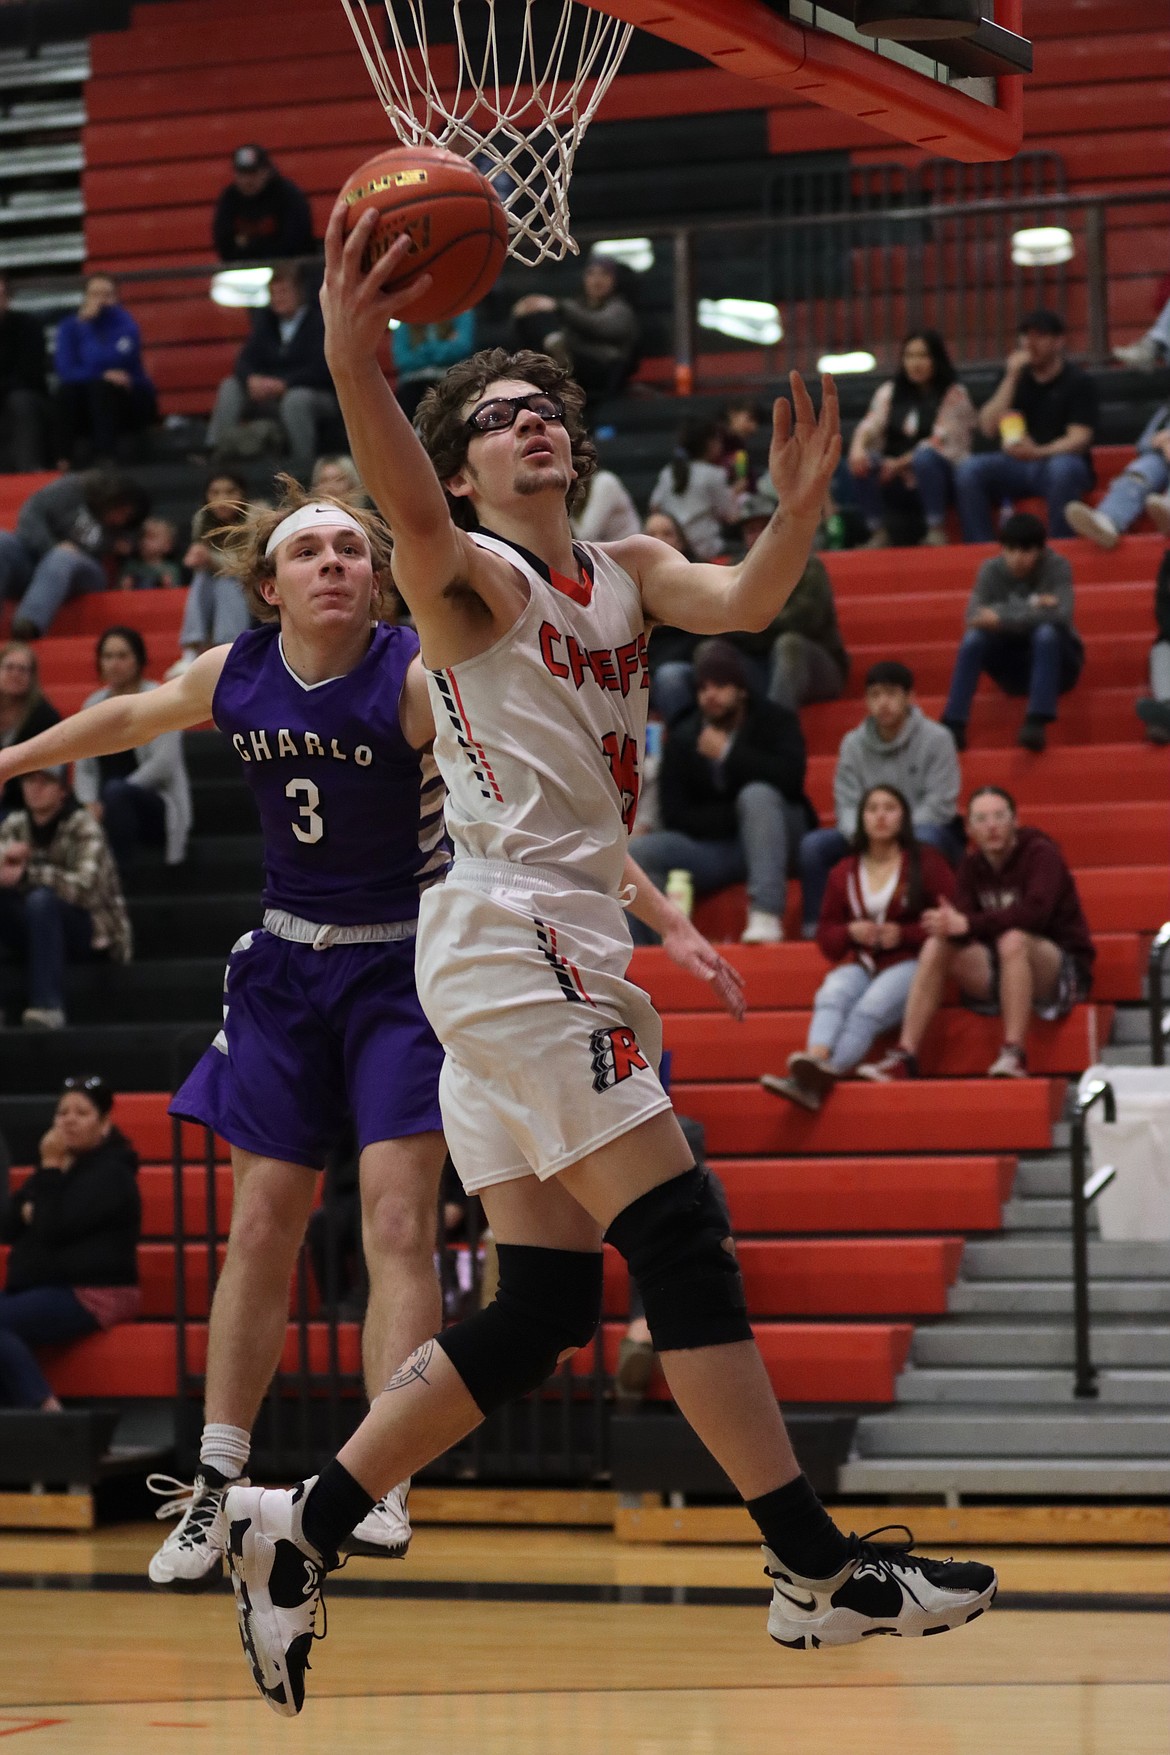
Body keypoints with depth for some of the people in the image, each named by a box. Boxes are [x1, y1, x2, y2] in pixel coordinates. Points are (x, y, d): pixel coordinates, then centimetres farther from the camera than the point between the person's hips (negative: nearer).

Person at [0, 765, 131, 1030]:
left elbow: (84, 886, -28)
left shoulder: (84, 827, -13)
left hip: (93, 936, -5)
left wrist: (27, 874, -34)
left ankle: (48, 1006, -38)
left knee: (41, 899, -34)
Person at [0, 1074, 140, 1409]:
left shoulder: (111, 1174, -5)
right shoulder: (61, 1166, 21)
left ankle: (43, 1407, -28)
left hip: (91, 1294, -8)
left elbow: (56, 1228, -17)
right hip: (42, 1290, 8)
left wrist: (50, 1168, -10)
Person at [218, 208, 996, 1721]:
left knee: (541, 1308, 7)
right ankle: (818, 1569, -10)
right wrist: (353, 361, -45)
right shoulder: (471, 575, -3)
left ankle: (295, 1534, 9)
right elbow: (405, 504, -26)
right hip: (513, 929, -9)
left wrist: (798, 511, -23)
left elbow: (739, 603, -1)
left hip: (562, 949, 9)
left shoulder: (623, 572, 18)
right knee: (680, 1239, -11)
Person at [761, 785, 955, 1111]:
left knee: (869, 1008, -34)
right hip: (859, 963, 3)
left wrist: (904, 934, -11)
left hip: (909, 961, -3)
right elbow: (826, 934, 21)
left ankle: (817, 1082, -55)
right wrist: (850, 932, -2)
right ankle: (814, 1064, -59)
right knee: (832, 995, -33)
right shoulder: (844, 873, 17)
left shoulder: (925, 863, 8)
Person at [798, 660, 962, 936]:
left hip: (928, 833, -4)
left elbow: (939, 806, -15)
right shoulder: (853, 743, 4)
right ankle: (813, 928, -21)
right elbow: (847, 804, -1)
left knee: (924, 839, -40)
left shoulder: (936, 739, -8)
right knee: (813, 845, -18)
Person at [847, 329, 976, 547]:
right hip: (899, 484, 4)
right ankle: (878, 532, -21)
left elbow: (941, 442, -12)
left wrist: (900, 463, -21)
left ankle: (937, 530, -27)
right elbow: (870, 425, 0)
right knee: (861, 463, -24)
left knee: (924, 457, -36)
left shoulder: (953, 394, -1)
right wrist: (858, 446, -24)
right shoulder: (889, 392, 14)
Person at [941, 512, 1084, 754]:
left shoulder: (1056, 567, -14)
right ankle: (953, 725, -29)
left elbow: (1061, 615, -28)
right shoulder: (991, 570, -7)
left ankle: (1036, 723, -39)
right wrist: (1031, 607, -27)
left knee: (1046, 632, -33)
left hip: (1055, 660, -2)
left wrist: (1003, 618, -29)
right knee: (974, 638, -25)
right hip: (1012, 667, 2)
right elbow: (973, 617, -20)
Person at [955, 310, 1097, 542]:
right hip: (1015, 465, 4)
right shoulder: (1017, 378, 15)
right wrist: (1011, 379, -6)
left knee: (1062, 469, -39)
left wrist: (1039, 452, -30)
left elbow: (1079, 438, -10)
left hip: (1057, 459, -4)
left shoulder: (1079, 382, 2)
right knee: (969, 470, -24)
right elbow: (988, 429, 3)